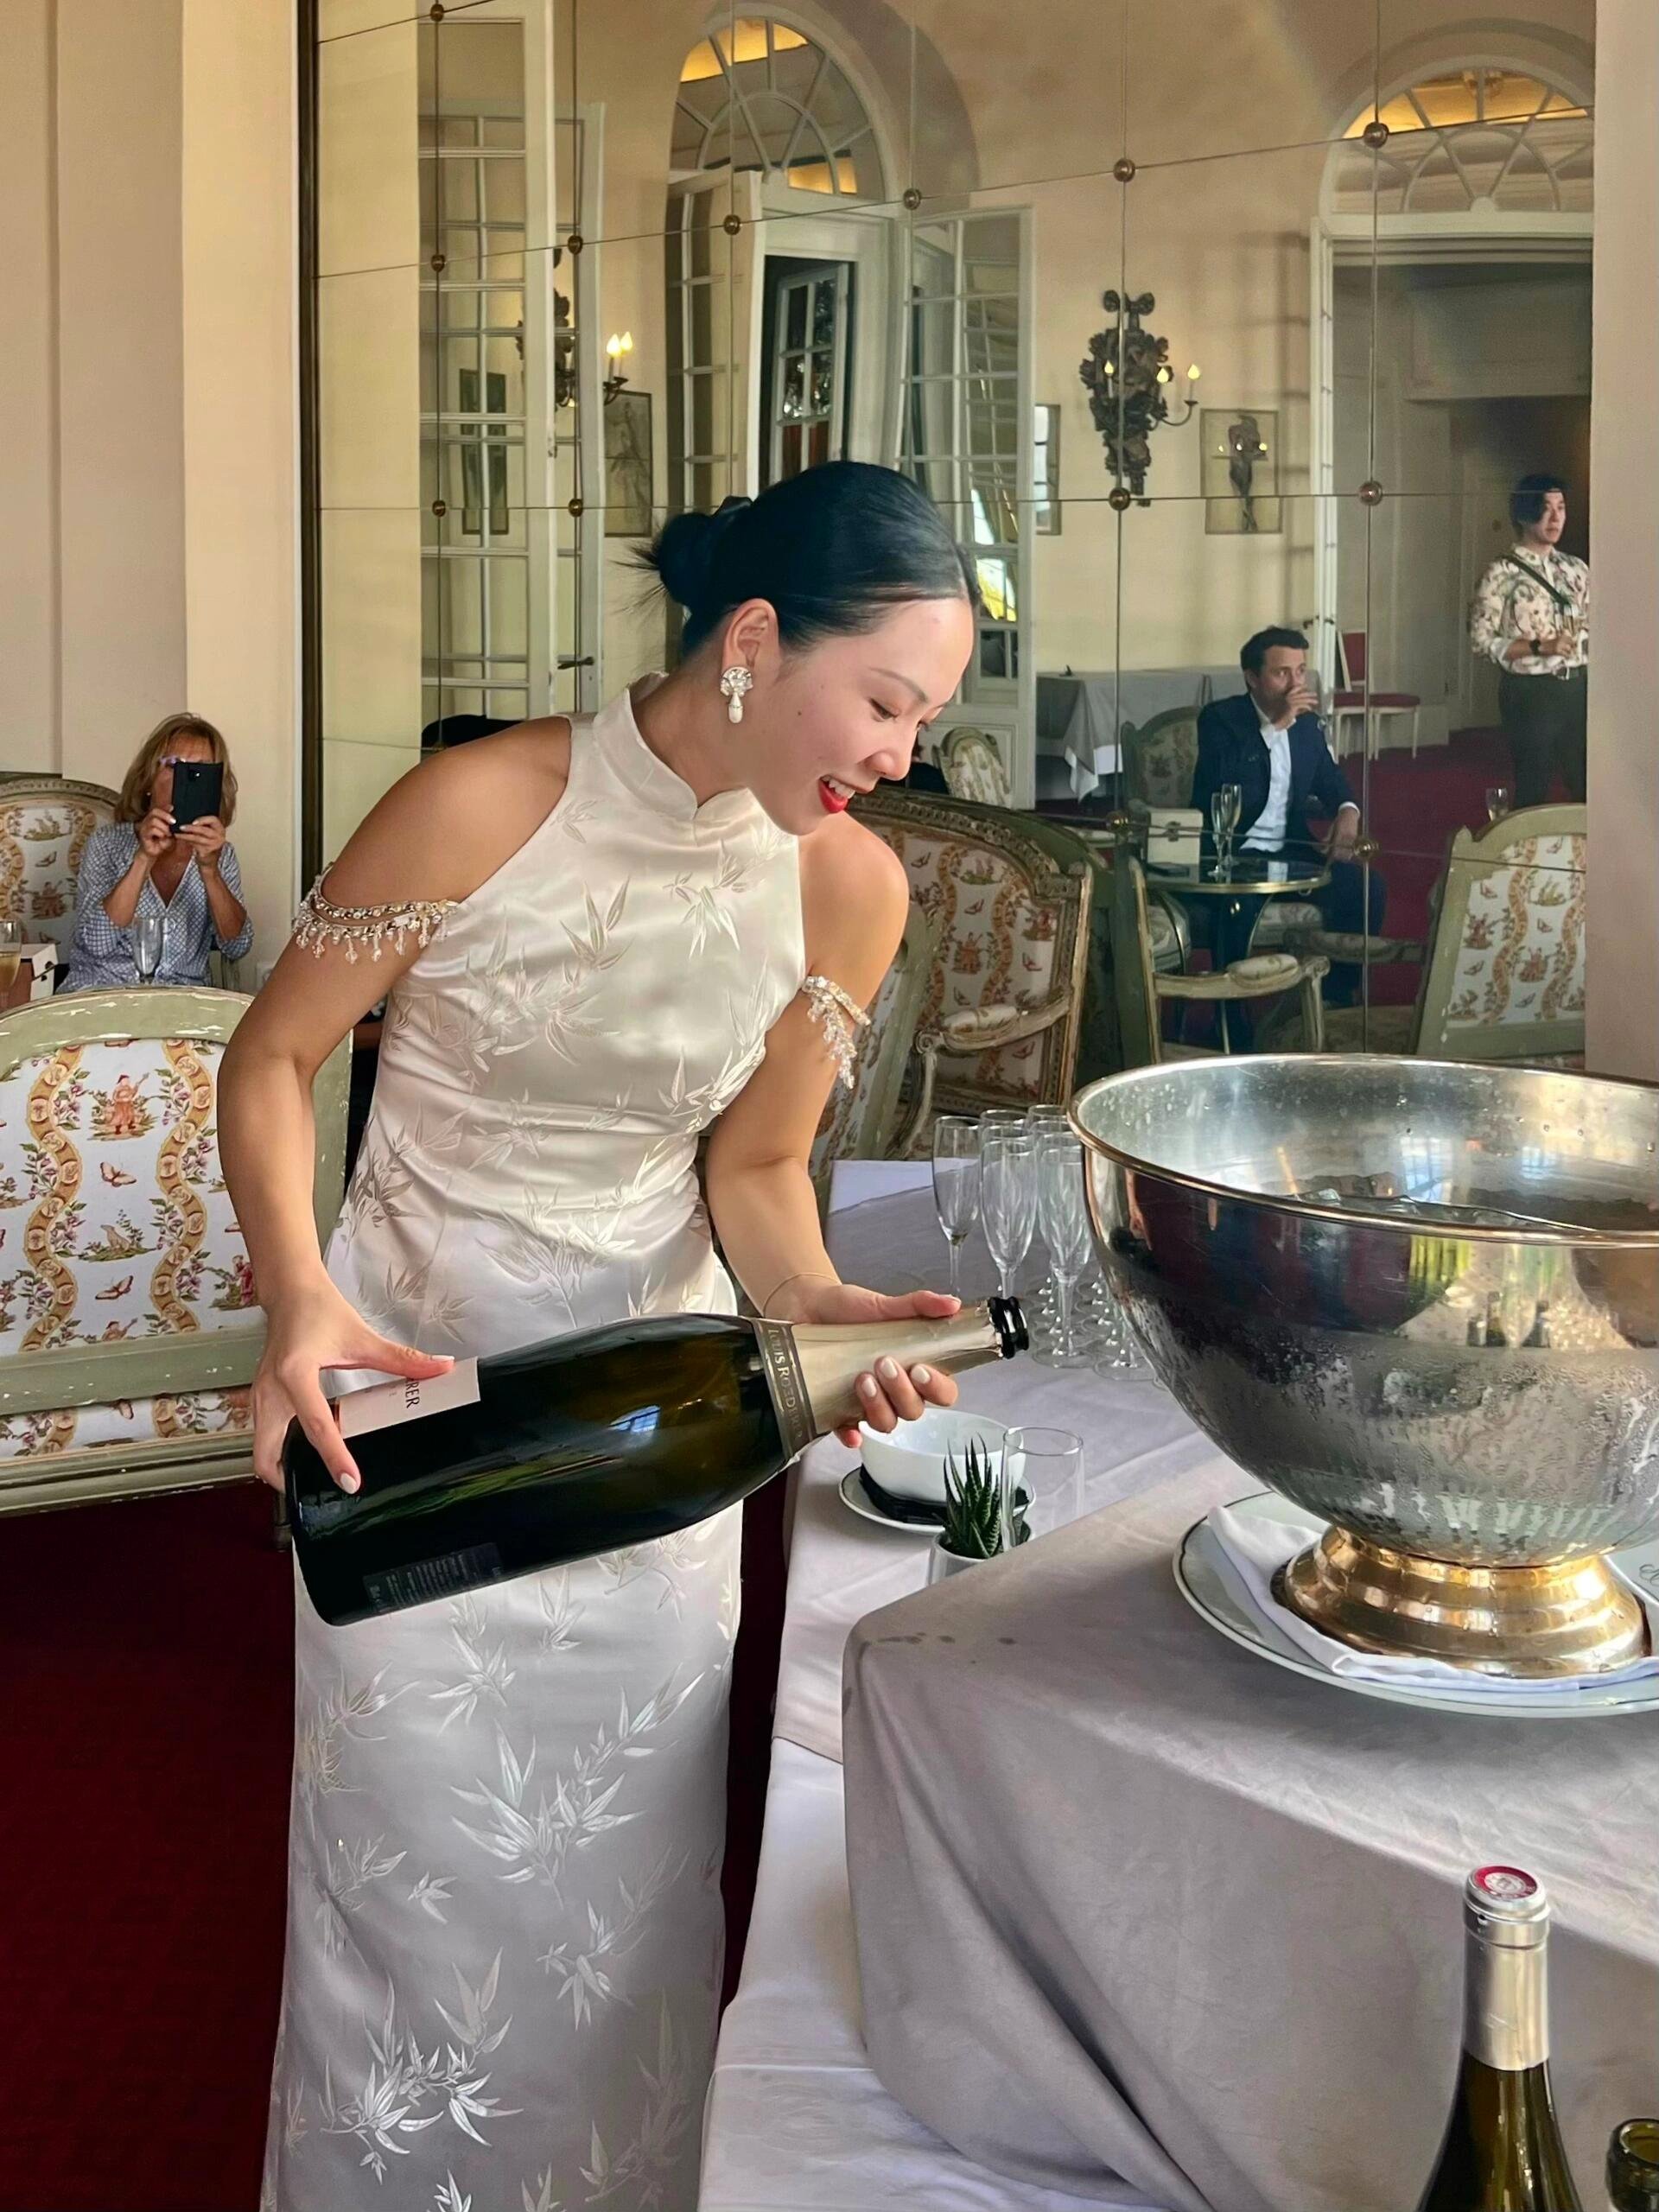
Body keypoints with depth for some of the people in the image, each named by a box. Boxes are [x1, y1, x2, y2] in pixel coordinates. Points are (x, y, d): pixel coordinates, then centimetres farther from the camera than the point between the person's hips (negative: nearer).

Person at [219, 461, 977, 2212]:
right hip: (408, 1377, -2)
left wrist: (813, 1299, -21)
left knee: (627, 1868, 13)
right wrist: (297, 1297, -25)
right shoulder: (481, 810, -21)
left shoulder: (850, 887, -10)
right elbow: (274, 1056, -10)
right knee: (428, 1860, 9)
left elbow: (755, 1162, -1)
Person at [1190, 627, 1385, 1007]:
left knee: (1368, 888, -12)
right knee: (1239, 904, -37)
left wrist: (1347, 811, -1)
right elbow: (1222, 787, -26)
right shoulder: (1219, 719, -9)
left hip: (1289, 850, 6)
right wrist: (1276, 724, -26)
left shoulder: (1308, 721, 9)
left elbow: (1330, 779, 23)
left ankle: (1338, 996, 4)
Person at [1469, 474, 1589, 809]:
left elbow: (1591, 630, 14)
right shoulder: (1503, 572, -7)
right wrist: (1540, 647, -20)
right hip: (1530, 693, -5)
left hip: (1578, 689, 5)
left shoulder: (1576, 569, 9)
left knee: (1587, 785, 7)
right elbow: (1482, 639, -12)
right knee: (1533, 790, 3)